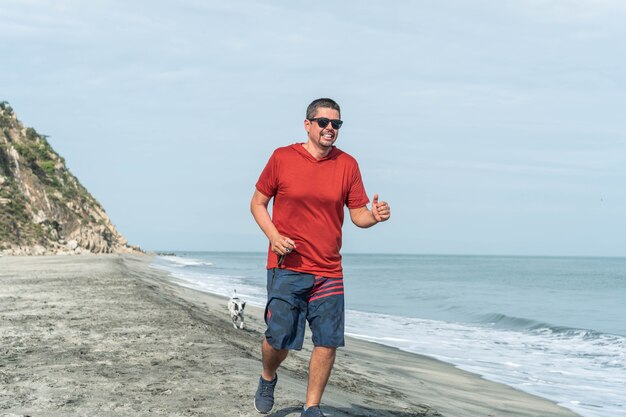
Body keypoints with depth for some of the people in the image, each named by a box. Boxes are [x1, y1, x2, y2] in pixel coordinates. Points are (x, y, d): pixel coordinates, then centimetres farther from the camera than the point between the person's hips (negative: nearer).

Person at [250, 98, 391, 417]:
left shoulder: (347, 165, 4)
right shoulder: (282, 158, -2)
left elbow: (357, 214, 6)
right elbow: (257, 203, 5)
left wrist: (374, 216, -17)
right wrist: (273, 236, -11)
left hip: (328, 271, 2)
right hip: (286, 267, -2)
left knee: (328, 342, -1)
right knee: (279, 338, -1)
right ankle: (267, 379, 33)